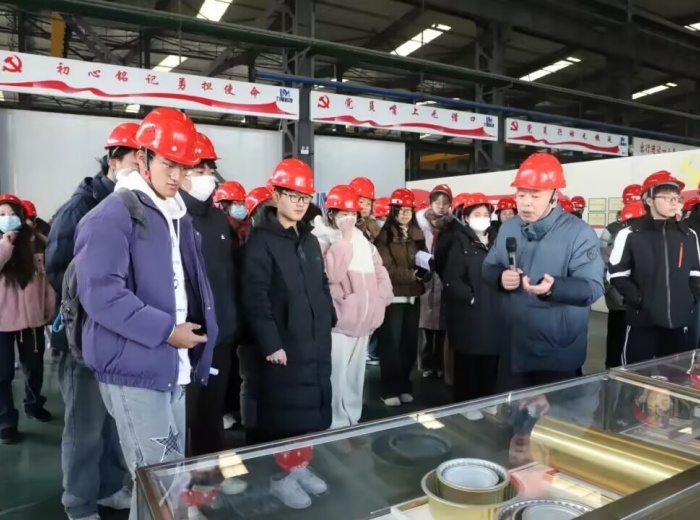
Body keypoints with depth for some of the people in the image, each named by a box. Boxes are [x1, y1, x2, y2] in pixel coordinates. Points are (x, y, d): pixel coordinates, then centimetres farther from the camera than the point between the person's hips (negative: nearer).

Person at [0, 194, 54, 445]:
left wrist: (50, 307, 4)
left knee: (34, 367, 18)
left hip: (32, 317, 2)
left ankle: (34, 404, 40)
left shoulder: (34, 243, 1)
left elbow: (46, 276, 4)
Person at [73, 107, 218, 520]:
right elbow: (100, 293, -21)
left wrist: (201, 331, 5)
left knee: (172, 474, 18)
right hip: (135, 369, -8)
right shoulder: (111, 216, -12)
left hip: (174, 367, 8)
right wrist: (166, 330, -20)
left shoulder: (180, 217, 14)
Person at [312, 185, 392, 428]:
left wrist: (381, 298, 3)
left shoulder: (361, 239, 12)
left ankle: (352, 422, 31)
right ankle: (336, 426, 7)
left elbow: (379, 271, 16)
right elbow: (331, 273, -23)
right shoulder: (320, 239, -9)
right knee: (337, 379, -7)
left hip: (363, 321, 7)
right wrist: (344, 239, -19)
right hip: (337, 321, -7)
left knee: (355, 378, 18)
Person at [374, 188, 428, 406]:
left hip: (413, 297, 5)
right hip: (393, 297, -5)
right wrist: (411, 274, -16)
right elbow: (386, 269, -12)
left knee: (409, 343, 10)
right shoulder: (384, 236, -6)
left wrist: (425, 270, -11)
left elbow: (426, 263, 11)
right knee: (391, 344, 0)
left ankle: (404, 386, 24)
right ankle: (390, 390, 11)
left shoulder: (417, 235, 12)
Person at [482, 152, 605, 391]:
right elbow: (488, 267, 11)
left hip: (558, 351, -5)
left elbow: (593, 287, -19)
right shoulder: (508, 228, 5)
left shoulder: (579, 232, -14)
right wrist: (500, 277, -13)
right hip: (513, 346, 5)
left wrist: (554, 287, -38)